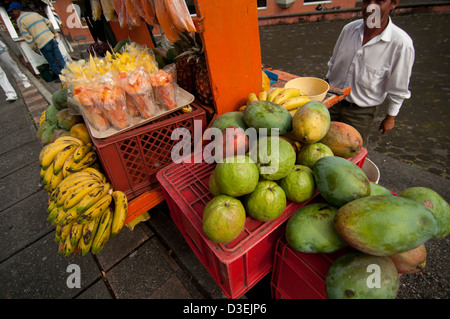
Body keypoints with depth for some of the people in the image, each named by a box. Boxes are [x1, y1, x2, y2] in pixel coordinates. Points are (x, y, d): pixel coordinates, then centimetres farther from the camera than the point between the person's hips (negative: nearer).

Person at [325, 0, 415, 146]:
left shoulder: (401, 43, -18)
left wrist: (390, 117, -1)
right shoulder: (349, 28, -5)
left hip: (361, 112, -3)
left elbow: (398, 89, -8)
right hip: (332, 100, 4)